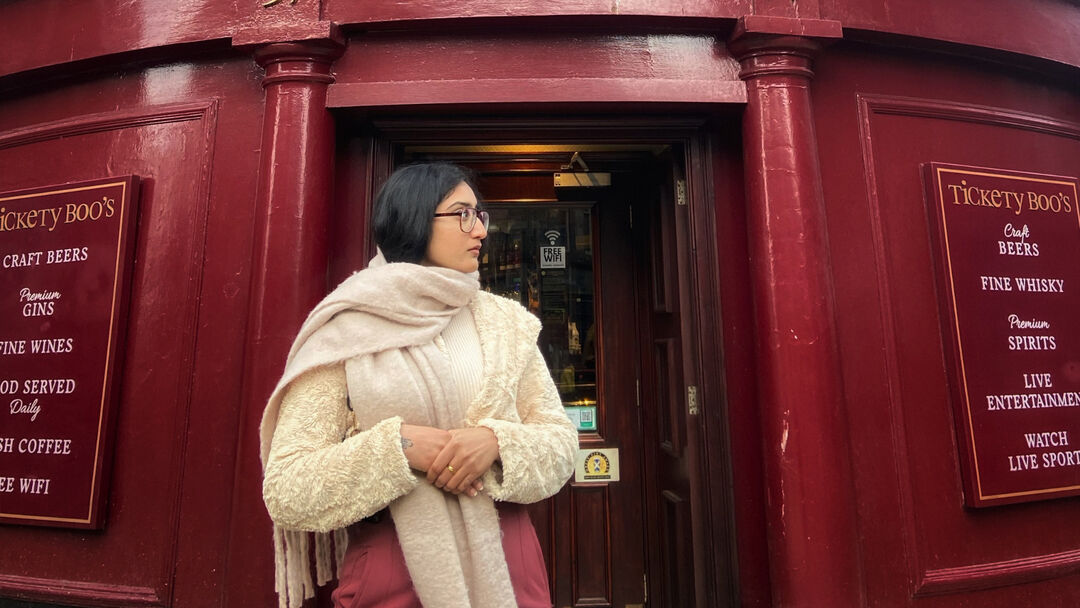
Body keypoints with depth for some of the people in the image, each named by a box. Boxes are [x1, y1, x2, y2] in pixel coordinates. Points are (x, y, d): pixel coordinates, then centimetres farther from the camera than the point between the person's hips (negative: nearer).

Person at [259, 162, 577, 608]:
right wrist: (397, 445, -22)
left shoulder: (504, 321, 1)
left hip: (506, 562, 3)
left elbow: (560, 440, 0)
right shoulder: (344, 332, -7)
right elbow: (286, 491, -9)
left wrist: (497, 441, -19)